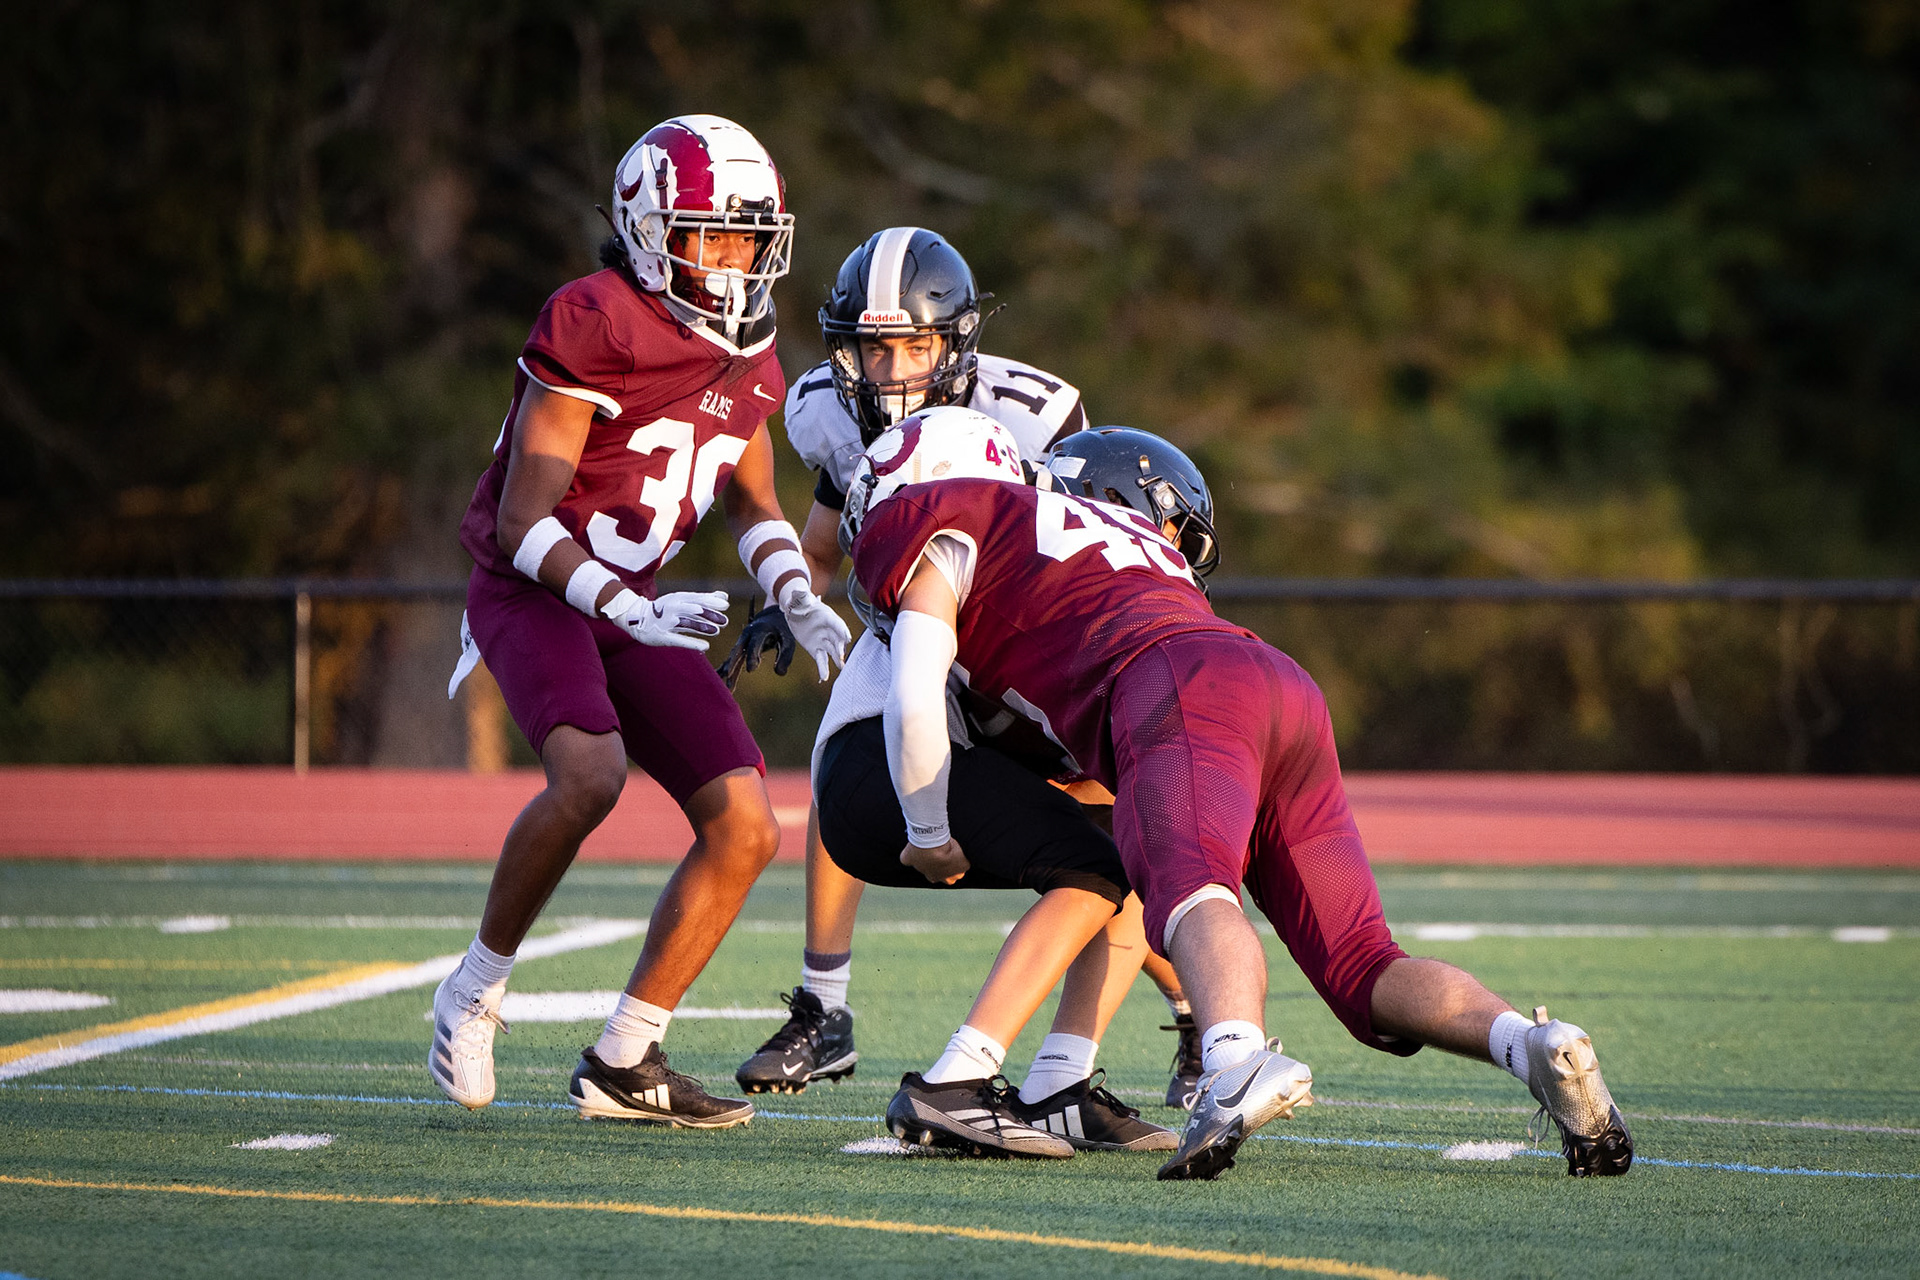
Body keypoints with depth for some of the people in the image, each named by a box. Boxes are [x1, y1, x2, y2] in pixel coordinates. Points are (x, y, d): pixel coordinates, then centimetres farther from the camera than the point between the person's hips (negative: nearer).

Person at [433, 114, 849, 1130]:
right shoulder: (594, 330, -19)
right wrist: (626, 610, -30)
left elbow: (754, 508, 20)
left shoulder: (748, 359, 5)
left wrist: (800, 603, 1)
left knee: (745, 830, -4)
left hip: (634, 603, 7)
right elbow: (524, 521, -19)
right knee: (589, 774, -33)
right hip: (533, 591, -7)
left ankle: (623, 1062, 5)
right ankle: (478, 988, -11)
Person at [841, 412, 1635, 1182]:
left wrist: (930, 837, 23)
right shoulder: (1122, 531, 41)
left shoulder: (941, 543, 19)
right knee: (1361, 969, 5)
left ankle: (1238, 1065, -62)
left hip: (1185, 694, -7)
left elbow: (914, 704, 9)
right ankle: (1532, 1044, -20)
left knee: (1193, 896, -32)